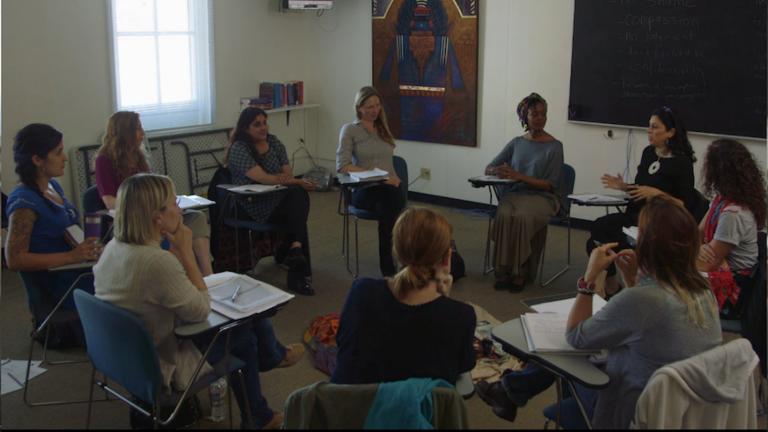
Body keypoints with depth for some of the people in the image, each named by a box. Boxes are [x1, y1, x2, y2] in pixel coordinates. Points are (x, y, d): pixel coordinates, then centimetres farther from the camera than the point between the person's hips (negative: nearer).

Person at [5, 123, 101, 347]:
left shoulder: (53, 186, 10)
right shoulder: (25, 202, -14)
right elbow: (14, 258, -17)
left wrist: (88, 245, 4)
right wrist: (72, 256, -21)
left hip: (76, 275, 9)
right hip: (54, 292, -8)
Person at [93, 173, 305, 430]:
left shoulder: (113, 247, -6)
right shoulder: (157, 261, -34)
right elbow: (201, 311, -19)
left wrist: (176, 251, -3)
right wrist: (185, 251, -18)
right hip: (162, 367, -8)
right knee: (243, 335, 12)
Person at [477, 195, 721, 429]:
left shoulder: (640, 300, -32)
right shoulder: (703, 291, -7)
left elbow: (575, 337, -16)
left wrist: (590, 276, -12)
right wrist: (632, 278, 2)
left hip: (634, 415, -7)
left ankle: (511, 392, 40)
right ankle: (512, 392, 36)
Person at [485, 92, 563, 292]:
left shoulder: (554, 147, 2)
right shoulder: (516, 143, 13)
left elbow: (550, 185, -5)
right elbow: (488, 169, 15)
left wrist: (519, 176, -17)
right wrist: (498, 171, -11)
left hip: (541, 197, -3)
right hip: (513, 194, 3)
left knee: (522, 216, -36)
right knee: (504, 215, -32)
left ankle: (520, 274, -24)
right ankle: (503, 272, -26)